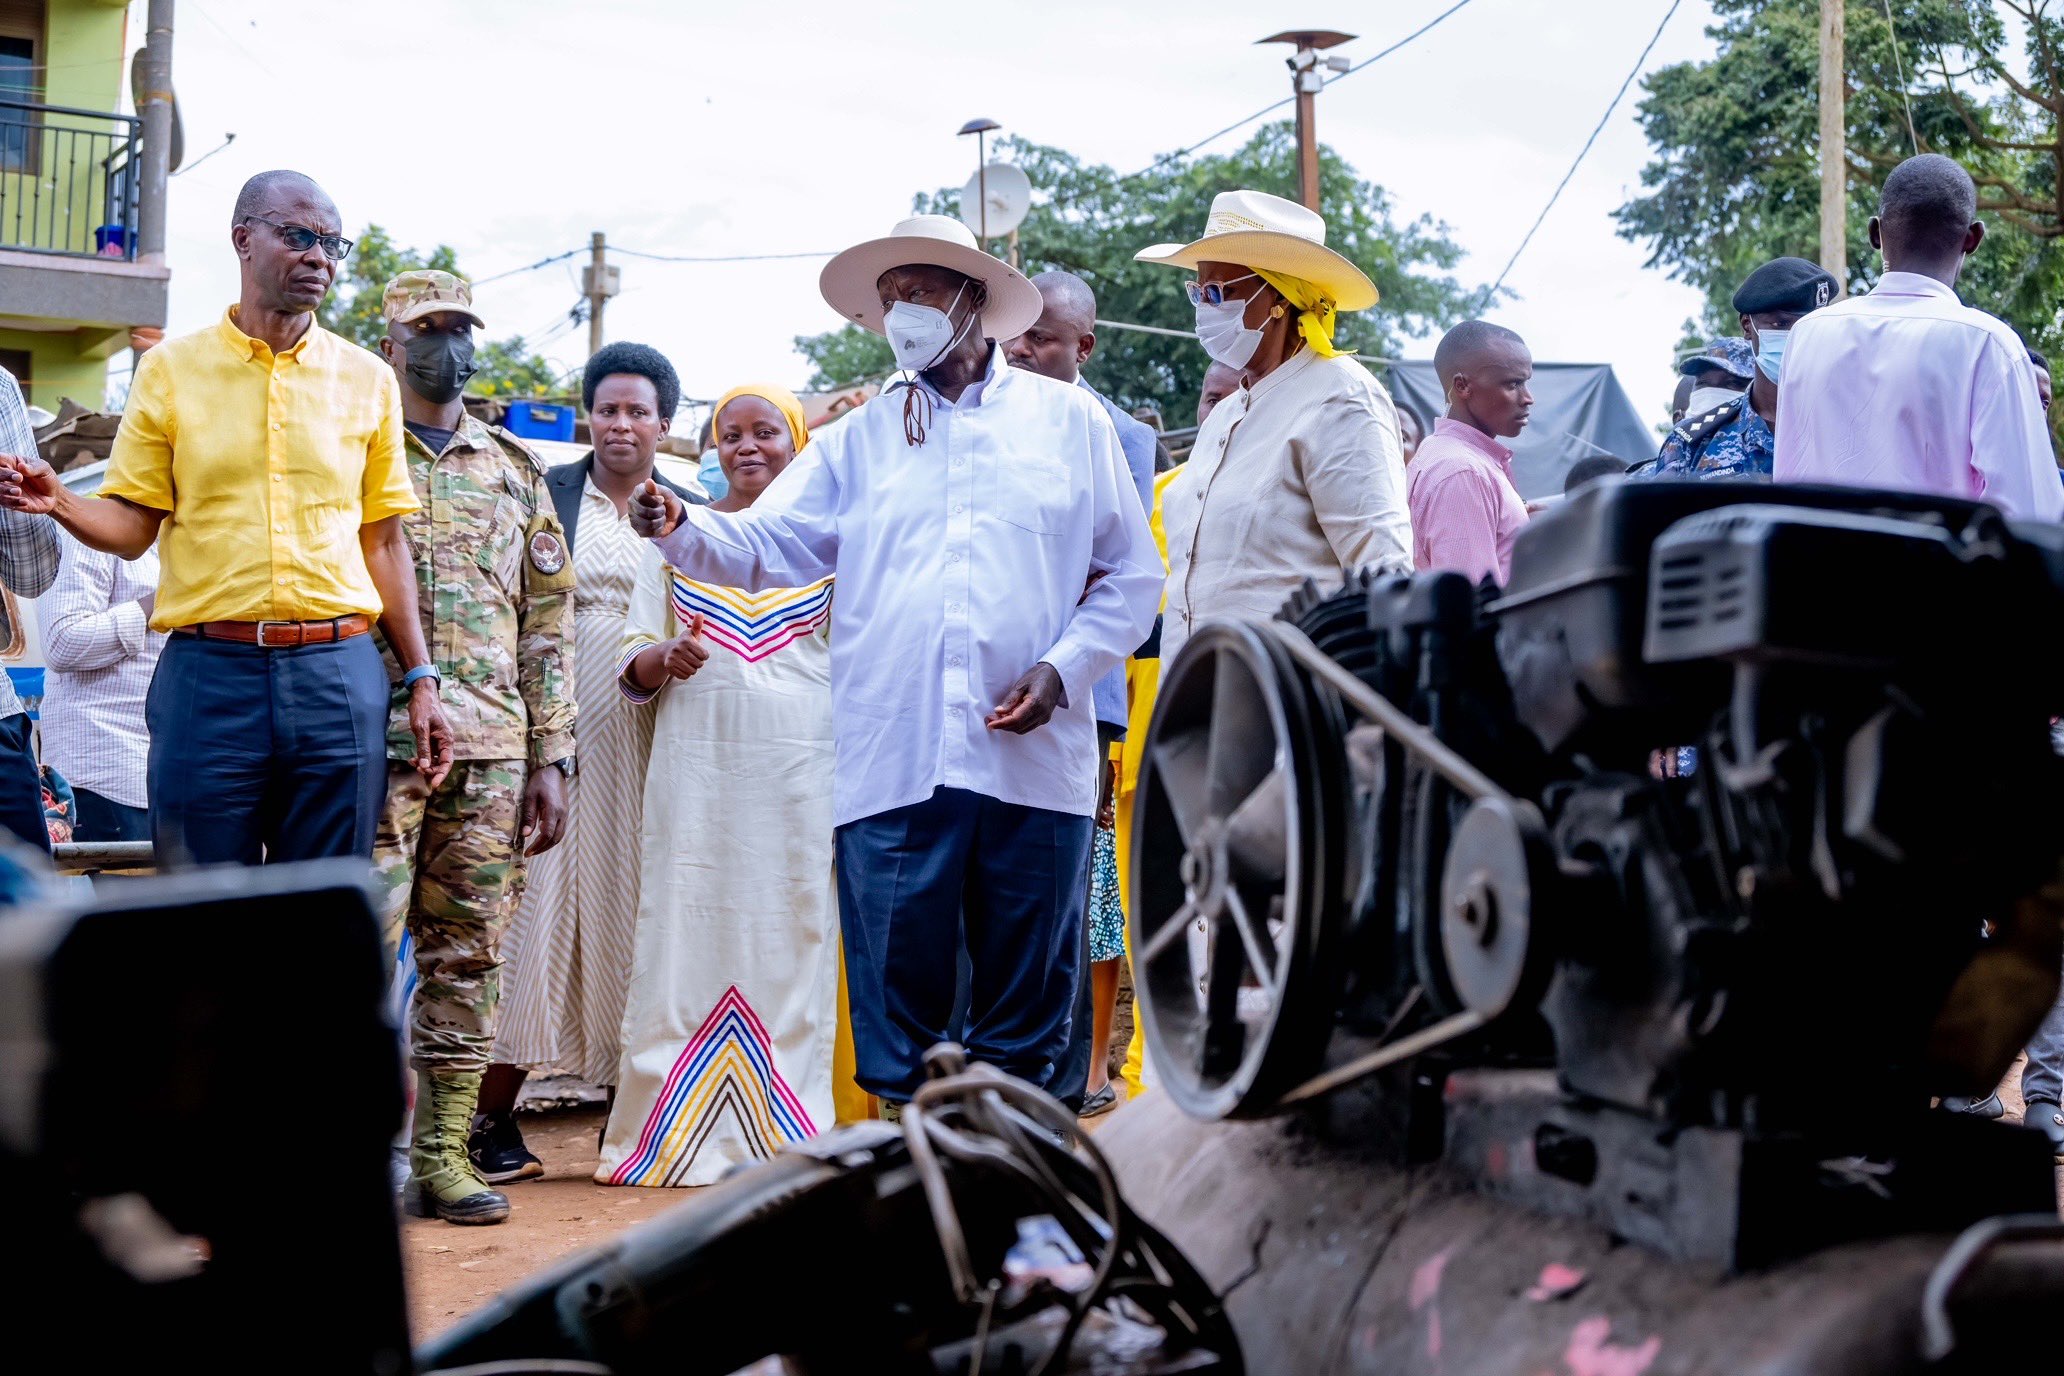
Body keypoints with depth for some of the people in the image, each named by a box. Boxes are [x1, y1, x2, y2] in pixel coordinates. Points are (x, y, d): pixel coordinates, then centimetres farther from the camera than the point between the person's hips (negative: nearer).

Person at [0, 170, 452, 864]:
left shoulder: (367, 379, 9)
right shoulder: (170, 369, 6)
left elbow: (384, 542, 12)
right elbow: (131, 526, 6)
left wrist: (421, 678, 7)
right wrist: (59, 502, -15)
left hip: (340, 675, 1)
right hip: (207, 675, -1)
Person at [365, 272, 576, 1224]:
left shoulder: (516, 470, 16)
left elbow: (548, 621, 14)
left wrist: (551, 757, 7)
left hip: (492, 750, 4)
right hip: (378, 740, -3)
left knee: (468, 957, 5)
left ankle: (446, 1150, 11)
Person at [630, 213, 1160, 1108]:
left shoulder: (1069, 420, 12)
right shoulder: (858, 440, 16)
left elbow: (1131, 577, 10)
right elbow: (764, 545, 6)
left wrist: (1064, 668, -5)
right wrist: (681, 528, -14)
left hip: (1033, 759, -1)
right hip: (893, 767, 1)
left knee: (1026, 1004, 5)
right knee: (895, 996, 1)